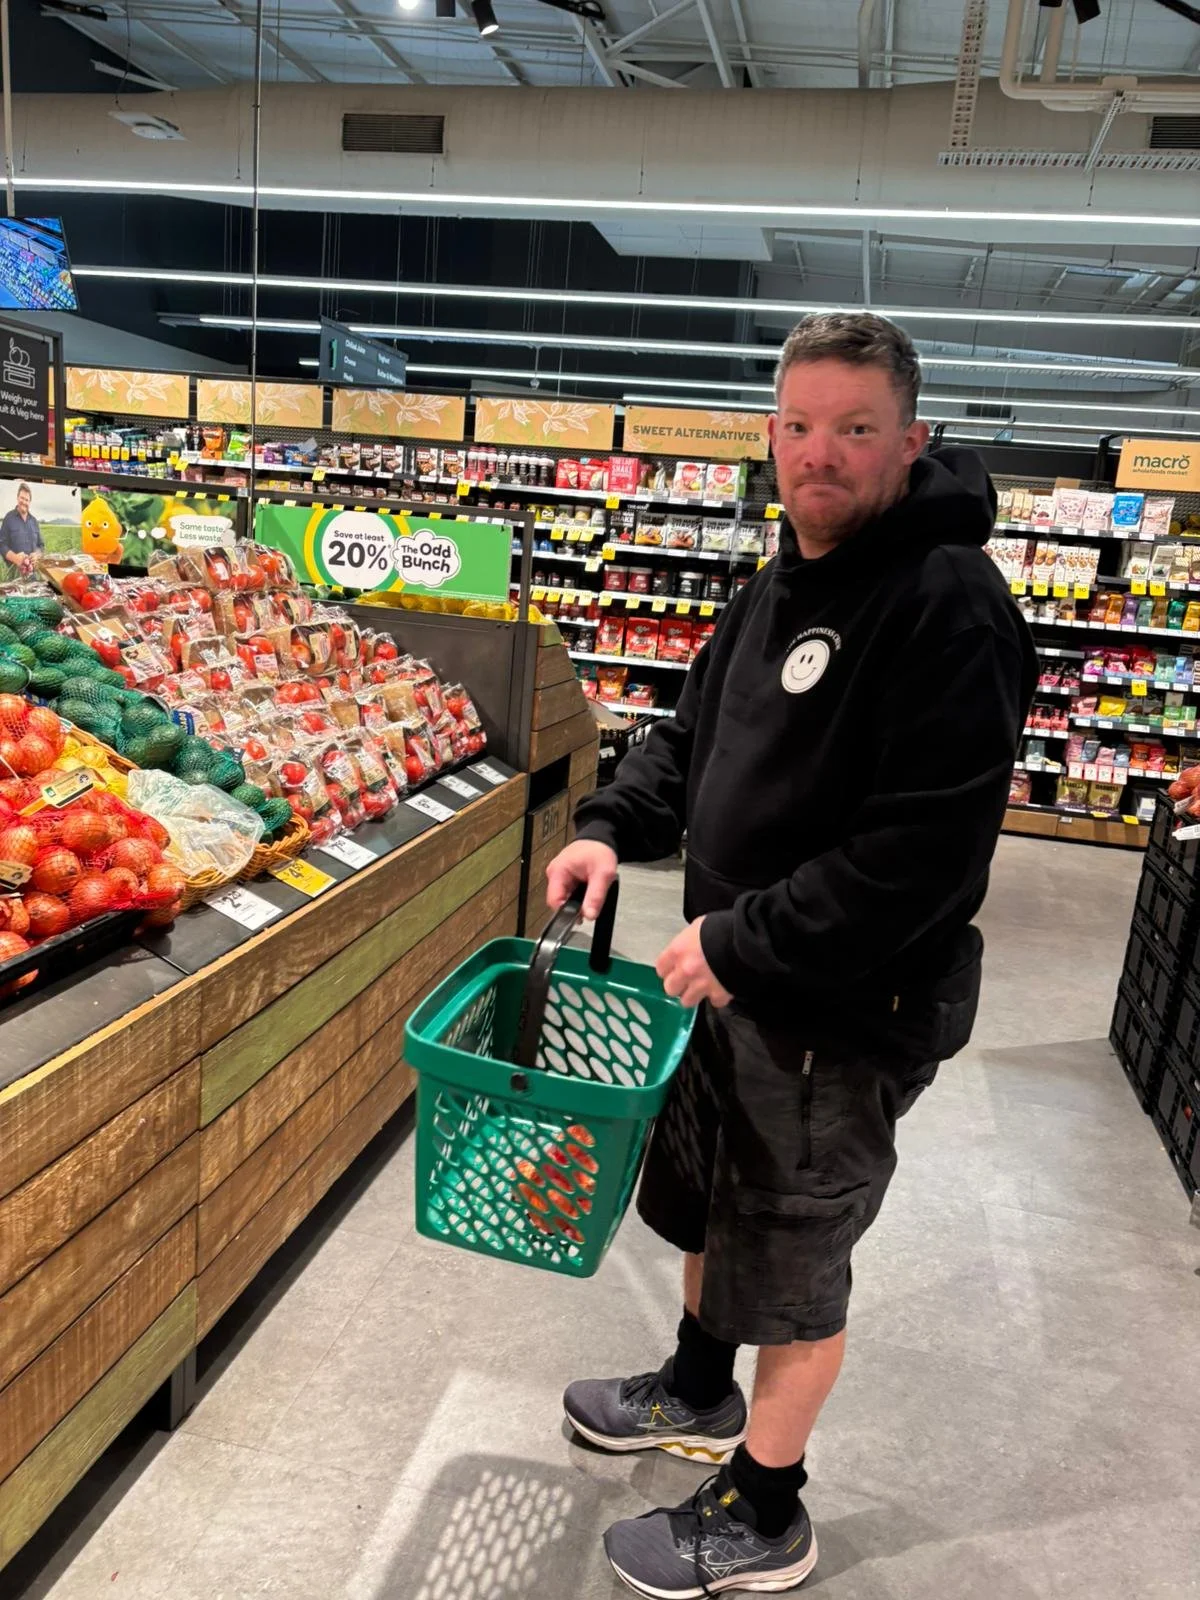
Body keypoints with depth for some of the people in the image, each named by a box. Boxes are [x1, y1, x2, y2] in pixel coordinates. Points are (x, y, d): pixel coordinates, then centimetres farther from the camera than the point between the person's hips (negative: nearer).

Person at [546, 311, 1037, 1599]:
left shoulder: (947, 607, -22)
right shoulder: (780, 585, 6)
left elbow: (928, 849, -27)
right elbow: (695, 731, 15)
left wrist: (743, 943, -23)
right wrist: (613, 825, -1)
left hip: (842, 1010, -8)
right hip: (732, 973, 9)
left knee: (792, 1263, 11)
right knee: (705, 1197, 26)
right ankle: (699, 1393, 54)